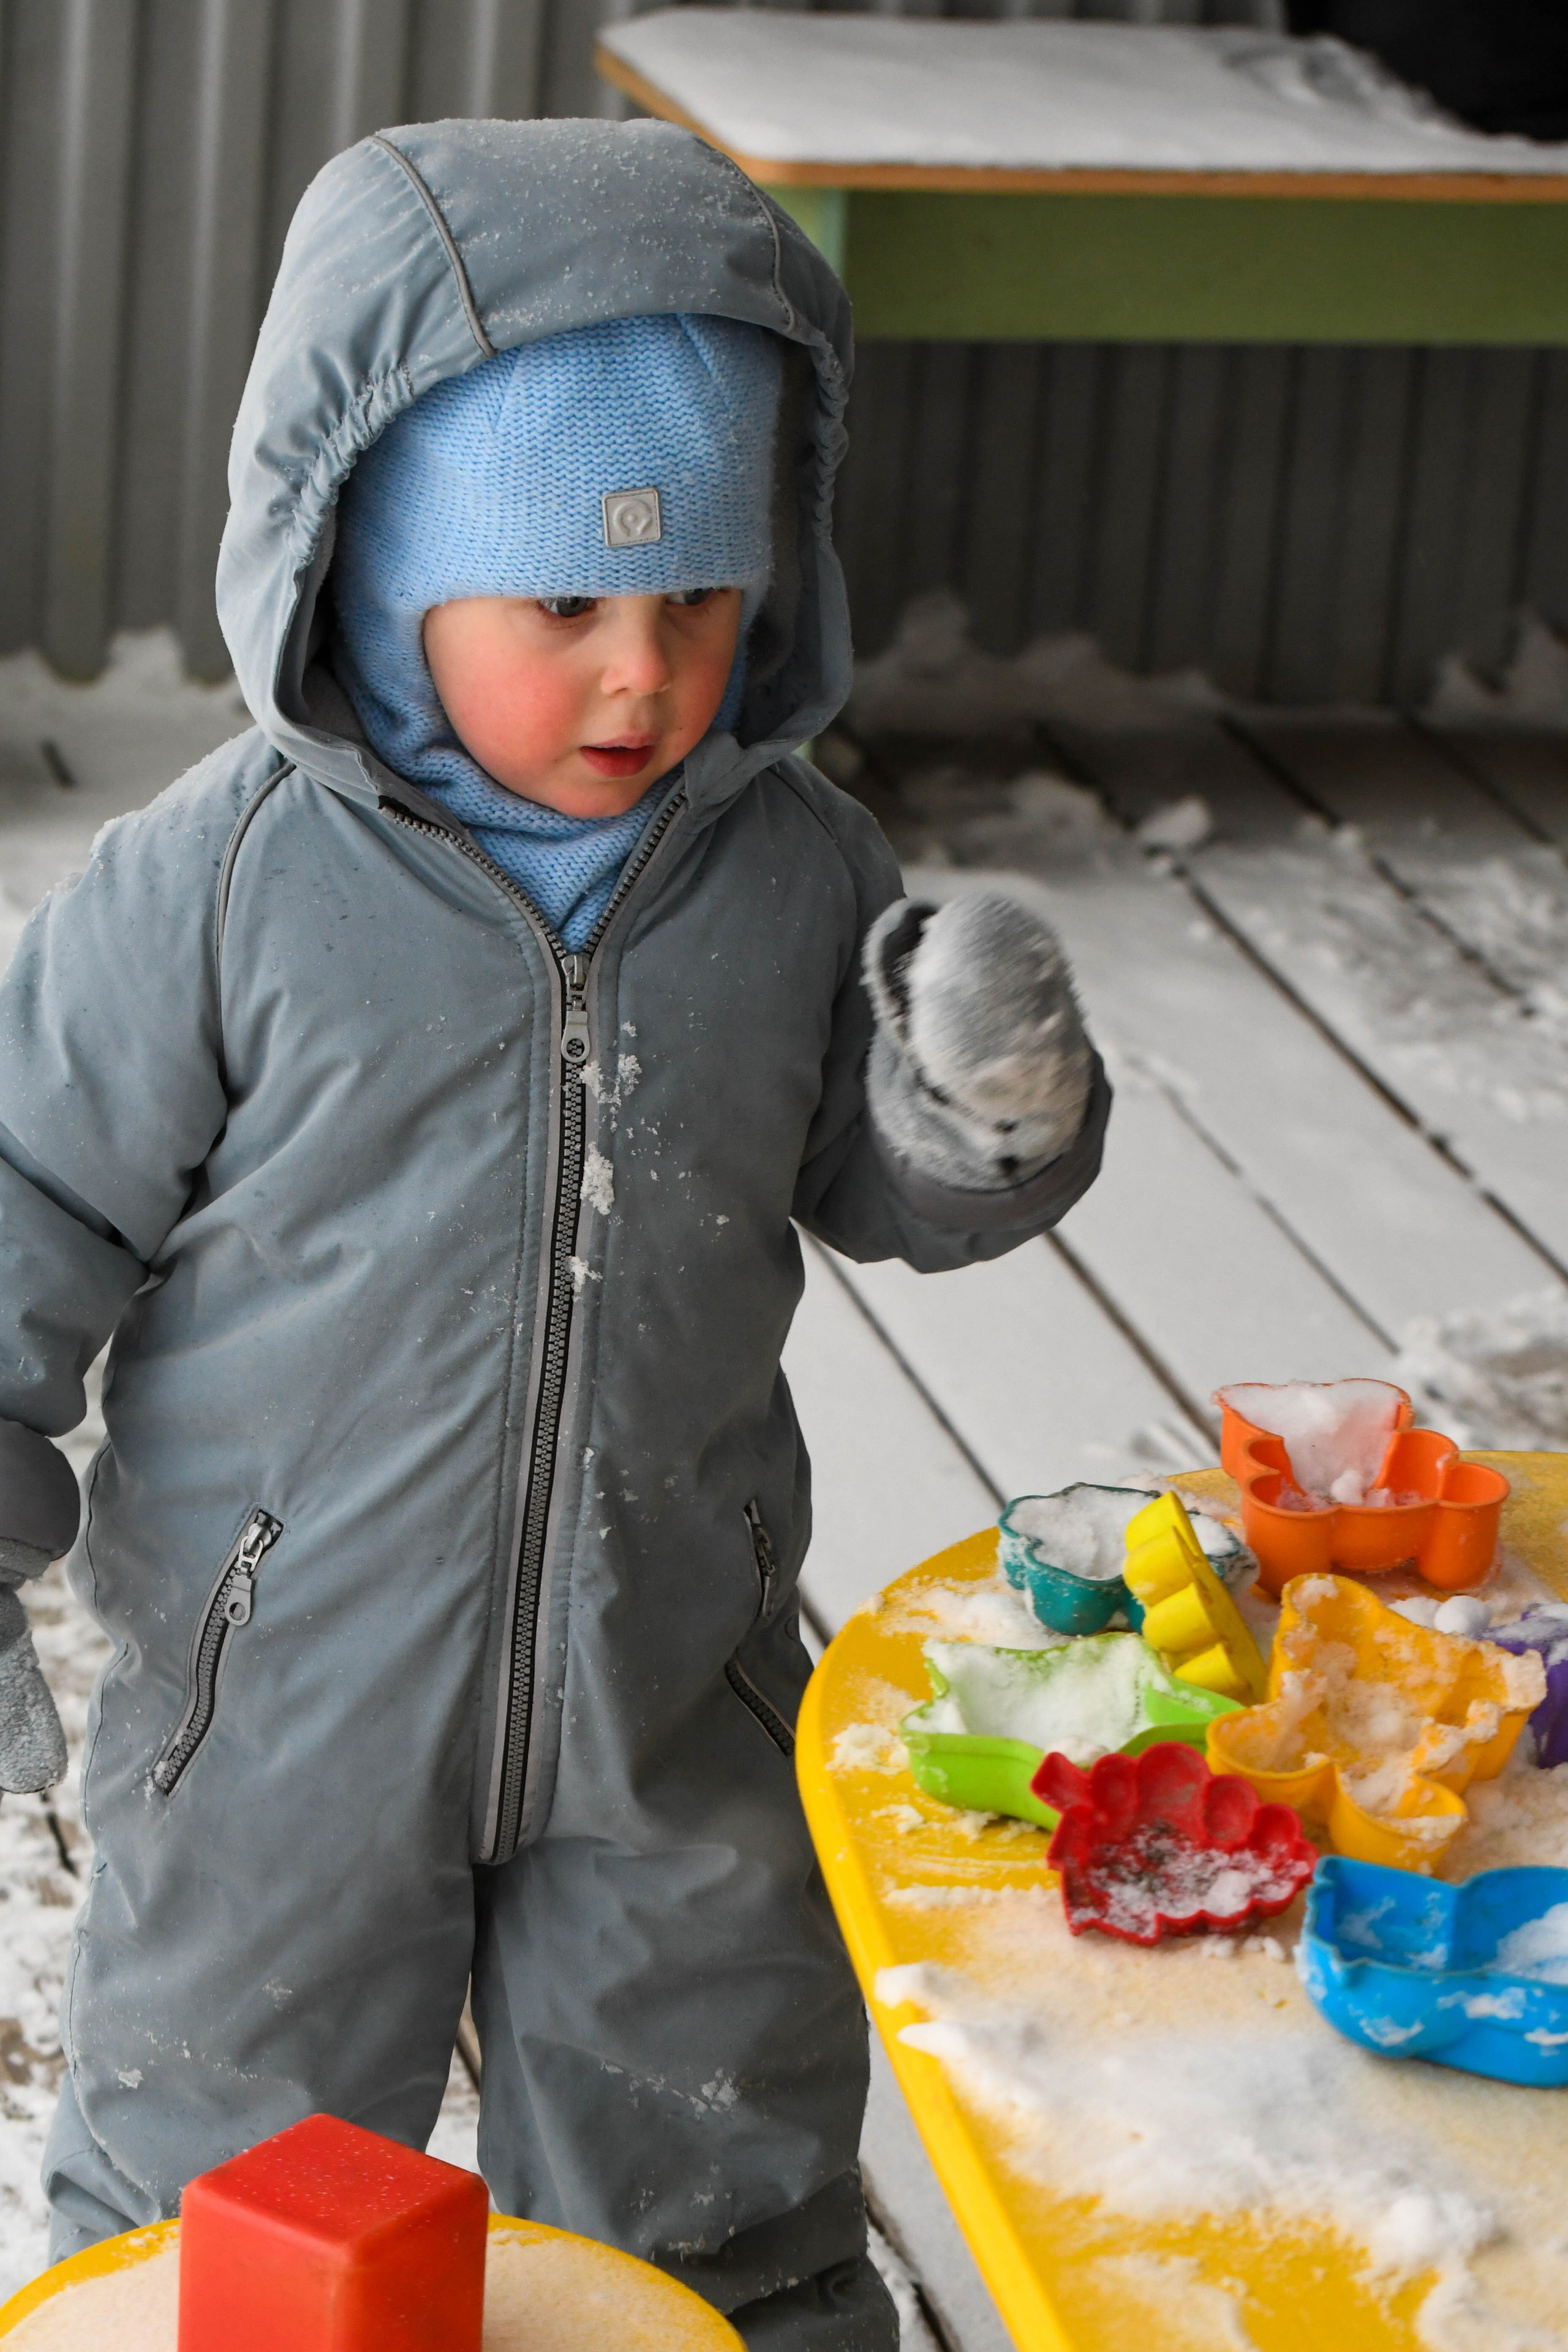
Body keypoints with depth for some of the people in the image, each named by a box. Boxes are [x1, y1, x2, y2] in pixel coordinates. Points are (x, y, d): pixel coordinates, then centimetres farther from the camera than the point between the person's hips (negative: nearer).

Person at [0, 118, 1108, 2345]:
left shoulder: (798, 876, -5)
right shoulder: (226, 884, -15)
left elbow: (886, 1193, 7)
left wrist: (993, 1102, -16)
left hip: (665, 1703, 3)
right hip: (284, 1700, -2)